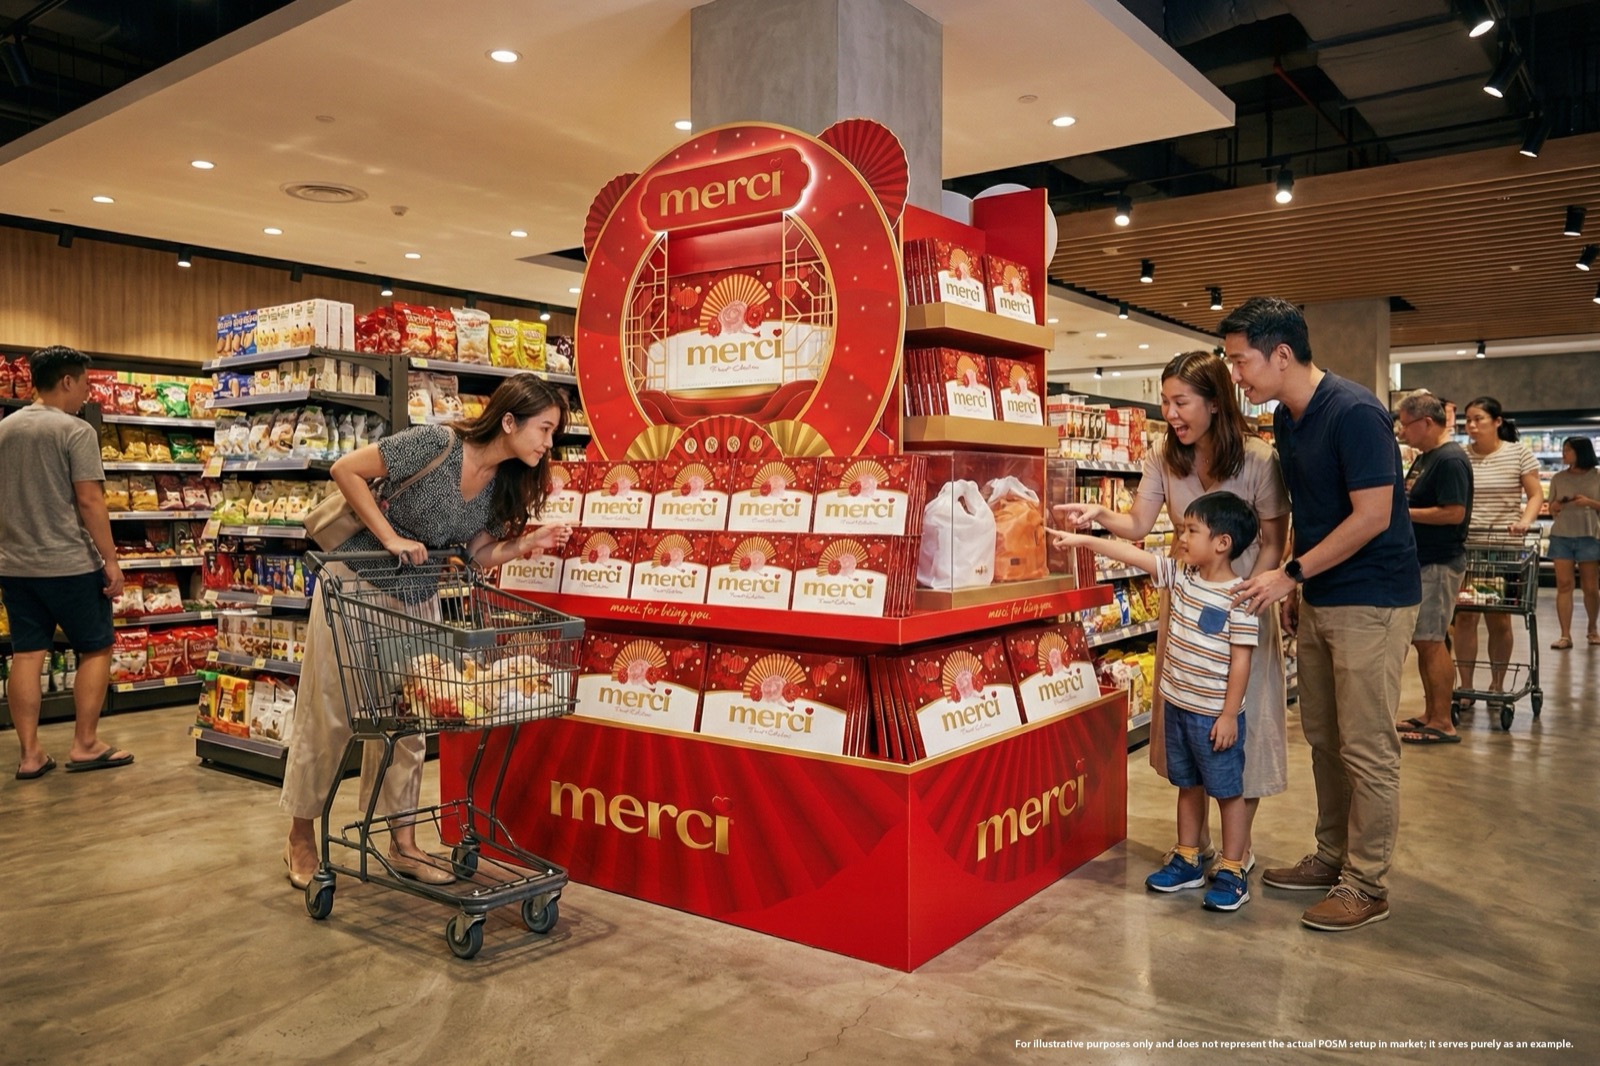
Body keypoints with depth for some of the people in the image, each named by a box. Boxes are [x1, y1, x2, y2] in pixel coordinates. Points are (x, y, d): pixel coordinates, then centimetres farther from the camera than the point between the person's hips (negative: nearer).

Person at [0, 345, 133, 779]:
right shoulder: (76, 430, -12)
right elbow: (89, 501, -16)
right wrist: (111, 560, -13)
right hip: (69, 563, -6)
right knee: (96, 648, 7)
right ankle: (85, 745, 10)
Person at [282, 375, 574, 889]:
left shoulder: (505, 483, -6)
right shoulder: (435, 443, -25)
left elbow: (478, 553, 1)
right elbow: (346, 469, -20)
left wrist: (524, 545, -18)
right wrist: (392, 539, -24)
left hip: (415, 597, 6)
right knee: (328, 713, 6)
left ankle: (403, 844, 19)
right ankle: (301, 835, 24)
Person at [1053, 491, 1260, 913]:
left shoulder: (1238, 598, -19)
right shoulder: (1180, 574, 2)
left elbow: (1241, 659, -18)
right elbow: (1137, 556, 3)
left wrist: (1229, 715, -17)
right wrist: (1084, 540, -1)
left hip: (1215, 714, -7)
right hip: (1177, 705, 7)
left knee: (1228, 791, 8)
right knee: (1188, 785, 19)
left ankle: (1232, 872, 19)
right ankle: (1187, 861, 31)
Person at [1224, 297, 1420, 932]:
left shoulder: (1354, 413, -19)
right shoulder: (1286, 419, 8)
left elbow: (1371, 516, -22)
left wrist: (1290, 572, -19)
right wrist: (1294, 583, 13)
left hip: (1372, 602, -9)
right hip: (1319, 601, 9)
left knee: (1366, 749, -1)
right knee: (1322, 738, 15)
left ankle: (1367, 884, 11)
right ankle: (1332, 857, 29)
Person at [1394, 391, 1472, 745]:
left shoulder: (1450, 460, -15)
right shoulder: (1424, 458, 15)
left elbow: (1454, 512, -23)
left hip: (1439, 565, -10)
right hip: (1420, 561, 10)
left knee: (1430, 640, -7)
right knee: (1423, 641, 13)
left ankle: (1442, 723, -1)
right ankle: (1430, 714, 21)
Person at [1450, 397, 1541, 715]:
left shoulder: (1518, 453, 1)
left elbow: (1536, 495, 1)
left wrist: (1525, 520, -17)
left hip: (1504, 547, -1)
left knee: (1499, 619, 6)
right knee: (1465, 616, -2)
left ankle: (1497, 685, 21)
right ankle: (1465, 688, 6)